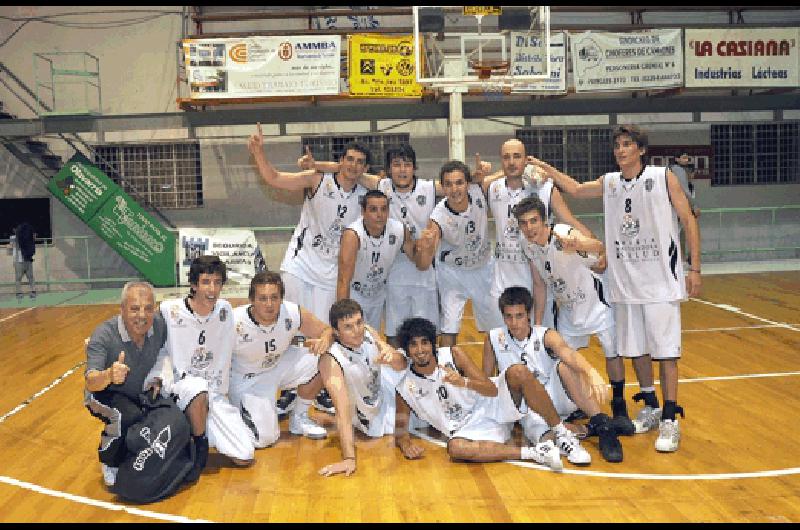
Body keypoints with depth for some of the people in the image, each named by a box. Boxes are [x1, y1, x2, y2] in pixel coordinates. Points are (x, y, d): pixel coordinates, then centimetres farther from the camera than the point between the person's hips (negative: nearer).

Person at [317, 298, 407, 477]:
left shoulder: (368, 334, -20)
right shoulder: (330, 360, -35)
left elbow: (402, 364, -13)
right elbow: (342, 411, -39)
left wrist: (392, 358, -38)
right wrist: (349, 459, -45)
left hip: (384, 389, 5)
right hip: (372, 418, -5)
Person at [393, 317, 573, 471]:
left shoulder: (453, 355, -5)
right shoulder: (404, 388, -4)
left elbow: (492, 390, -9)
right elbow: (400, 429, 3)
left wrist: (464, 382, -29)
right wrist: (406, 444, -21)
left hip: (492, 405, 1)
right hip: (467, 429, -1)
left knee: (518, 372, -28)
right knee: (455, 448, -38)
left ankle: (562, 433, -15)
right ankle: (532, 452, -33)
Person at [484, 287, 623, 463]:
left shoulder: (546, 336, -10)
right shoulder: (493, 339, -4)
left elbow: (567, 353, -33)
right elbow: (486, 379, 6)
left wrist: (591, 372, -53)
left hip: (556, 399, 0)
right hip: (527, 407, 0)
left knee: (563, 365, -31)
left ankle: (602, 425, -35)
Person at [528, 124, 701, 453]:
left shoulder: (663, 177, -3)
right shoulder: (609, 183, 8)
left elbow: (688, 220, -2)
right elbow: (575, 189, 24)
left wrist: (695, 268, -6)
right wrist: (543, 167, 16)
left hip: (661, 279, -4)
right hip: (625, 281, 5)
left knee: (665, 350, -4)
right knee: (635, 349, 11)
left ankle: (670, 420, 3)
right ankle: (650, 409, 27)